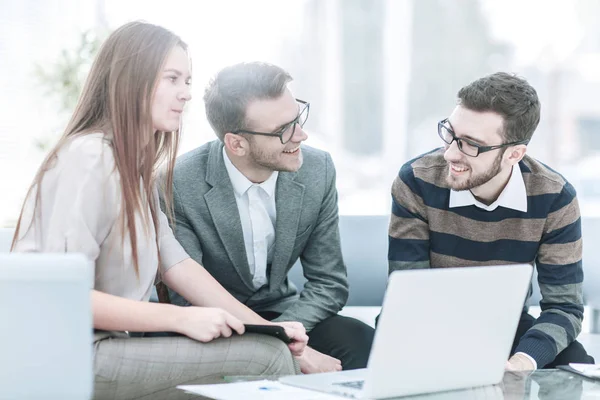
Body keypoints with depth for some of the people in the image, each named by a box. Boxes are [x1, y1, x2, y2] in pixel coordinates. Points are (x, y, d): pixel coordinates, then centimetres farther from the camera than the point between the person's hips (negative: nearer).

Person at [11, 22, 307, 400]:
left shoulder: (136, 169, 15)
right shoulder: (87, 158, -14)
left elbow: (177, 264, 9)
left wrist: (266, 327, 0)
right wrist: (182, 318, -21)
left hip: (107, 344, 9)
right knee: (267, 358, -18)